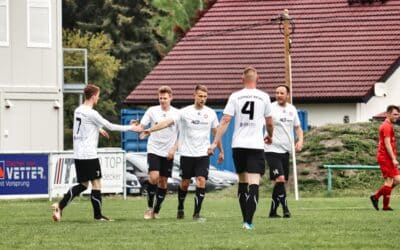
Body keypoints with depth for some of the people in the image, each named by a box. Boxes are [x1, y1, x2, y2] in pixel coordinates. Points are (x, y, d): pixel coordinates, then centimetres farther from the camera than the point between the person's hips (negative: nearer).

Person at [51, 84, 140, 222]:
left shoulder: (78, 111, 11)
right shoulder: (91, 113, -14)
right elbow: (110, 126, -9)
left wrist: (99, 129, 41)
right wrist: (130, 128, 0)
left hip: (78, 154, 8)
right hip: (89, 154, -8)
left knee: (83, 185, 13)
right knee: (96, 183, 1)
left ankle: (59, 206, 1)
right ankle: (98, 215, 5)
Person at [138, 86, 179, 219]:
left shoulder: (176, 113, 0)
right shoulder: (152, 111, 0)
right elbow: (141, 127, -1)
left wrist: (174, 148, -5)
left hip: (168, 153, 1)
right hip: (154, 149, -1)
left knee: (163, 181, 3)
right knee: (154, 177, -17)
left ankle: (156, 211, 14)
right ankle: (149, 207, 0)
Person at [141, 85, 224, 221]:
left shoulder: (211, 113, 4)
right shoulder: (185, 112, -4)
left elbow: (216, 133, 15)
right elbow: (168, 122, -11)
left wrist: (221, 151, 17)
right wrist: (150, 129, -22)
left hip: (203, 154, 1)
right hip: (187, 153, -1)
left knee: (201, 182, -11)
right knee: (185, 183, 6)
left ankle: (197, 213, -6)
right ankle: (180, 208, 30)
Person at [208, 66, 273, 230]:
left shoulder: (235, 96, 2)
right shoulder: (264, 97, 1)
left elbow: (225, 121, -4)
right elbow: (269, 123, 9)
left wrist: (215, 143, -2)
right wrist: (269, 136, 30)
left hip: (238, 145, 2)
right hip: (256, 145, -2)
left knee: (242, 182, 16)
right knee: (254, 184, -7)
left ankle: (245, 219, 21)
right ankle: (249, 222, -20)